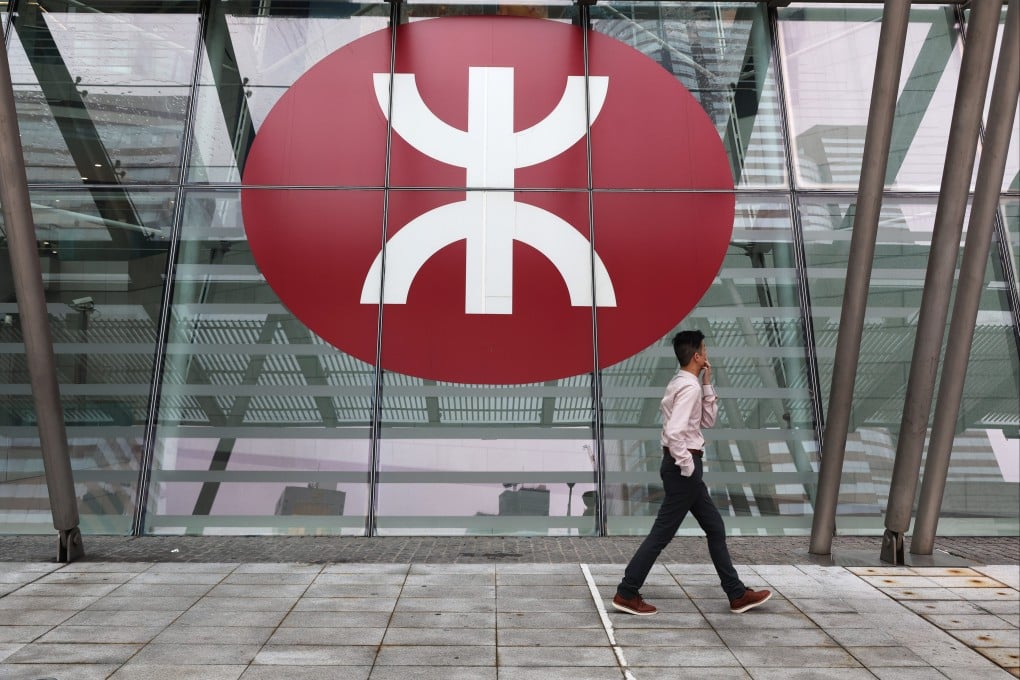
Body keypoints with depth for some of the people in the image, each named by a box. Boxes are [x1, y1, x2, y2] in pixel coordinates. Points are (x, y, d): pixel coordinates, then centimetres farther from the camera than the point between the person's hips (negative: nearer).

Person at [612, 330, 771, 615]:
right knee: (662, 533, -3)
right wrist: (687, 466, -18)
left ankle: (737, 595, 24)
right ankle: (626, 594, 6)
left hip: (684, 465, 11)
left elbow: (708, 420, 18)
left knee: (714, 527, 15)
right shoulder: (689, 387, -18)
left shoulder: (682, 383, 13)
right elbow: (674, 432, -29)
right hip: (683, 466, -11)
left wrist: (707, 384, 9)